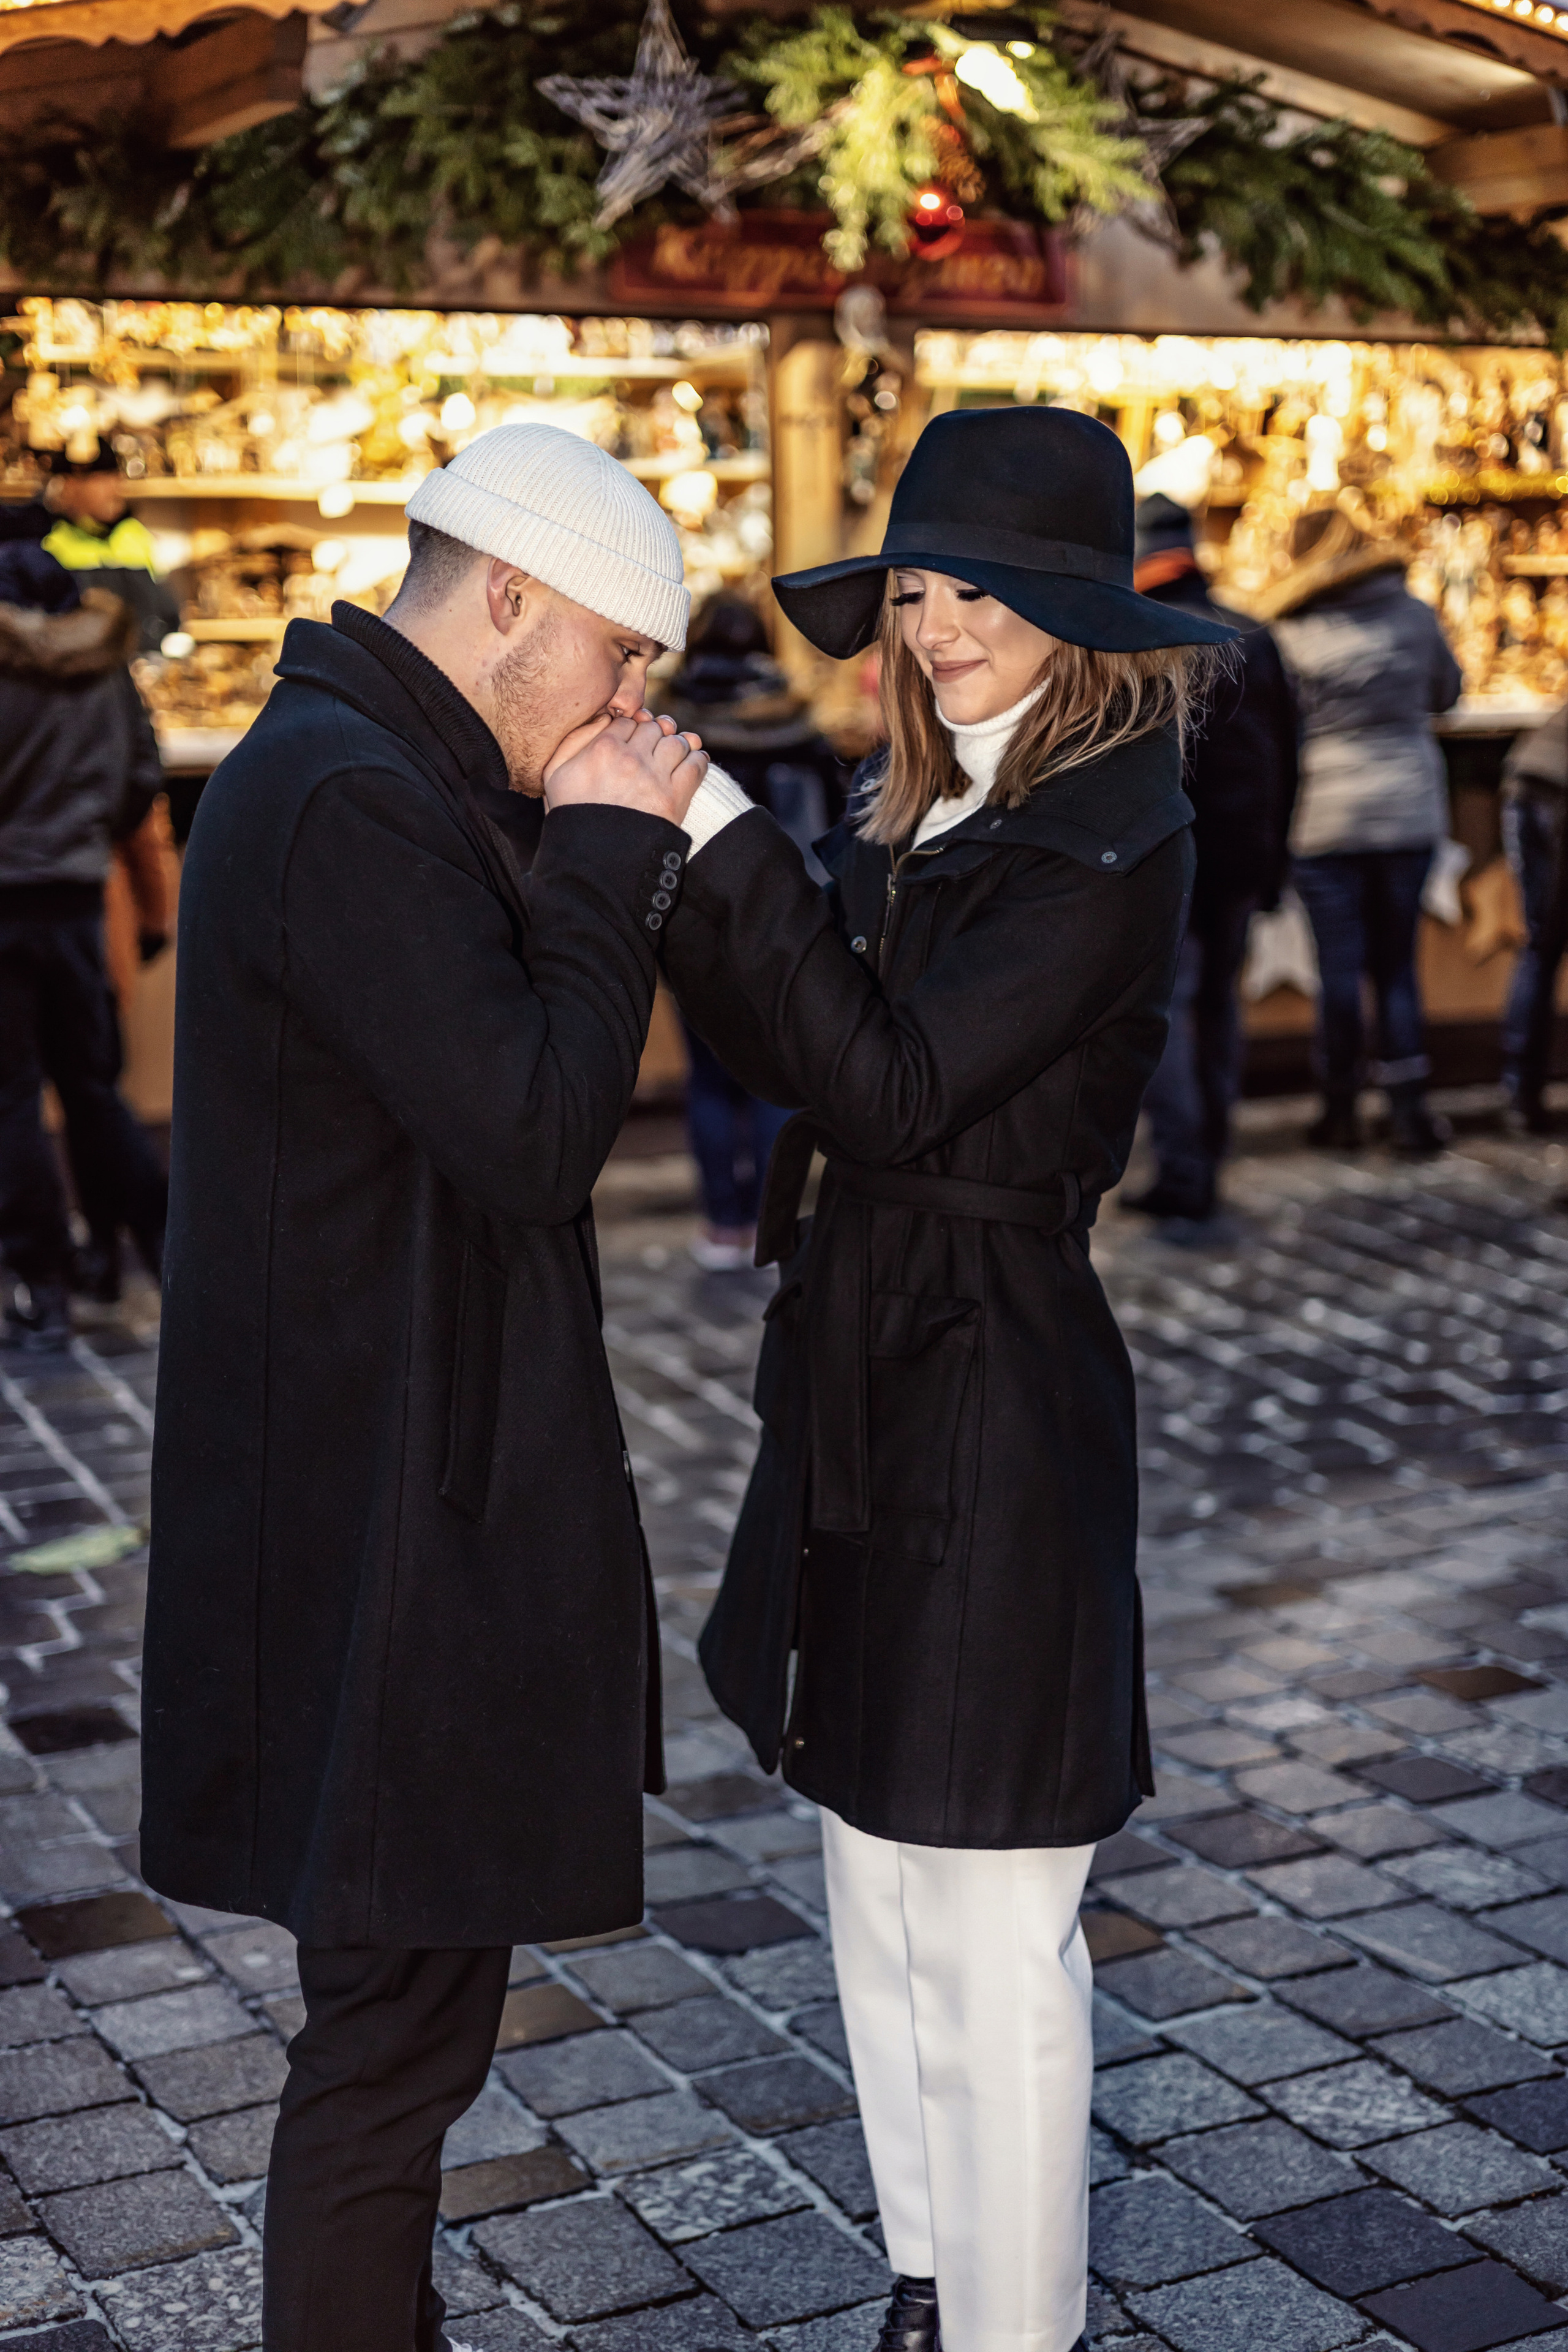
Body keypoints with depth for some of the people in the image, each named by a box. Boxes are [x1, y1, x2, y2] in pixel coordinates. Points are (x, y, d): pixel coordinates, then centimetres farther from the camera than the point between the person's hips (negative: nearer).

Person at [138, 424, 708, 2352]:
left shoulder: (354, 779, 13)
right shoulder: (354, 809, -21)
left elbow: (501, 1059, 14)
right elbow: (534, 1137, -25)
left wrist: (597, 855, 2)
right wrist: (611, 857, -16)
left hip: (403, 1489, 11)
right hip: (388, 1523, -11)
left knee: (405, 1985, 23)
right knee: (402, 2016, 2)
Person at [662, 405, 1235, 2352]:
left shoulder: (1111, 838, -15)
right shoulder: (909, 812, 10)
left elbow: (895, 1092, -23)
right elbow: (794, 1056, 8)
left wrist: (724, 841, -22)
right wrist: (679, 866, -3)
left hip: (998, 1402, -9)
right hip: (867, 1384, 9)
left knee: (986, 1937, 2)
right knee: (881, 1902, 20)